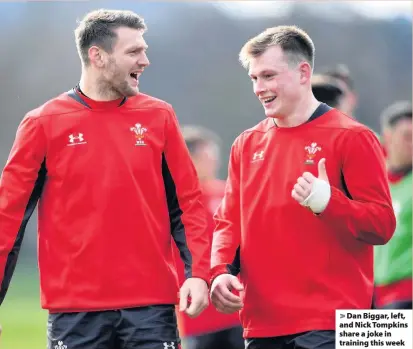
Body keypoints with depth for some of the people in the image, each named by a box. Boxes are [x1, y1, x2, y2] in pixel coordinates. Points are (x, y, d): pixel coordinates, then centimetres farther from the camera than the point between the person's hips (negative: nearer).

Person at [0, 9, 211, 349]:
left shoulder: (158, 116, 6)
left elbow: (187, 202, 7)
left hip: (151, 303, 1)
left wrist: (198, 272, -7)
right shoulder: (44, 124, 0)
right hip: (75, 308, -1)